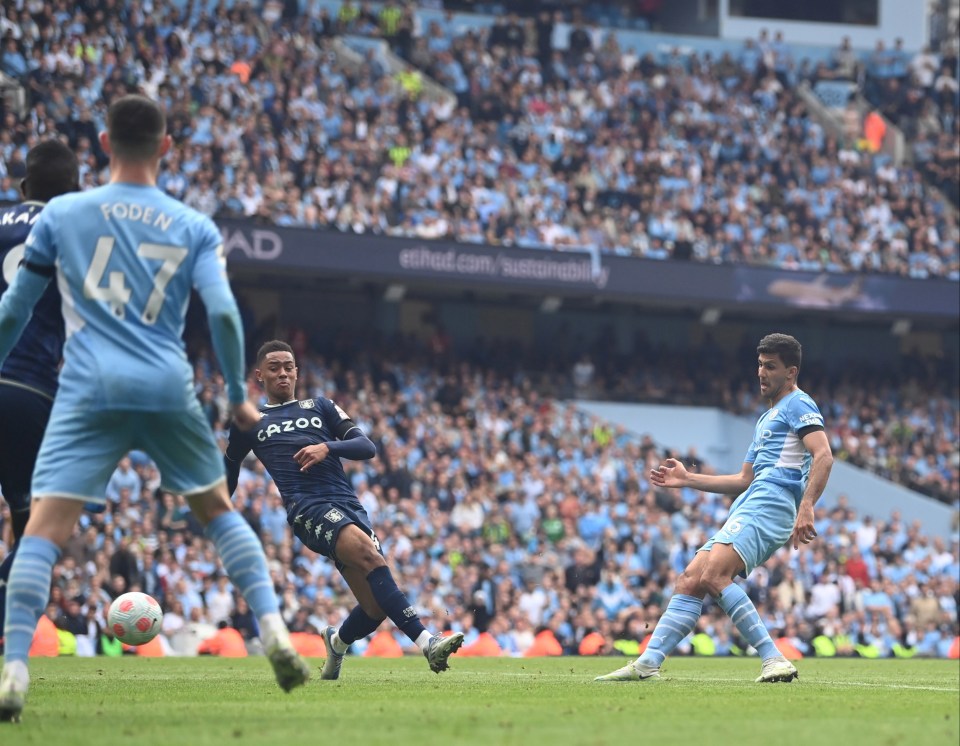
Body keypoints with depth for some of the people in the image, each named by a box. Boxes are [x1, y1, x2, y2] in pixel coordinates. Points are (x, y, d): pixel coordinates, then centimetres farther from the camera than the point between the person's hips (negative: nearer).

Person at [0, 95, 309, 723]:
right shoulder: (195, 228, 10)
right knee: (219, 510, 21)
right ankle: (274, 630, 10)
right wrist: (238, 398, 10)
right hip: (170, 391, 2)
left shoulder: (62, 214, 8)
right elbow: (223, 312, -1)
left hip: (89, 391, -2)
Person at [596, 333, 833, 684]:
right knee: (690, 580, 1)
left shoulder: (798, 405, 1)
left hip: (769, 502, -10)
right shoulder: (767, 418, 31)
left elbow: (824, 456, -15)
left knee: (713, 575, -27)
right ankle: (648, 663, -1)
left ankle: (774, 660, -29)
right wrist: (687, 478, 30)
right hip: (749, 504, 10)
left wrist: (806, 507, -27)